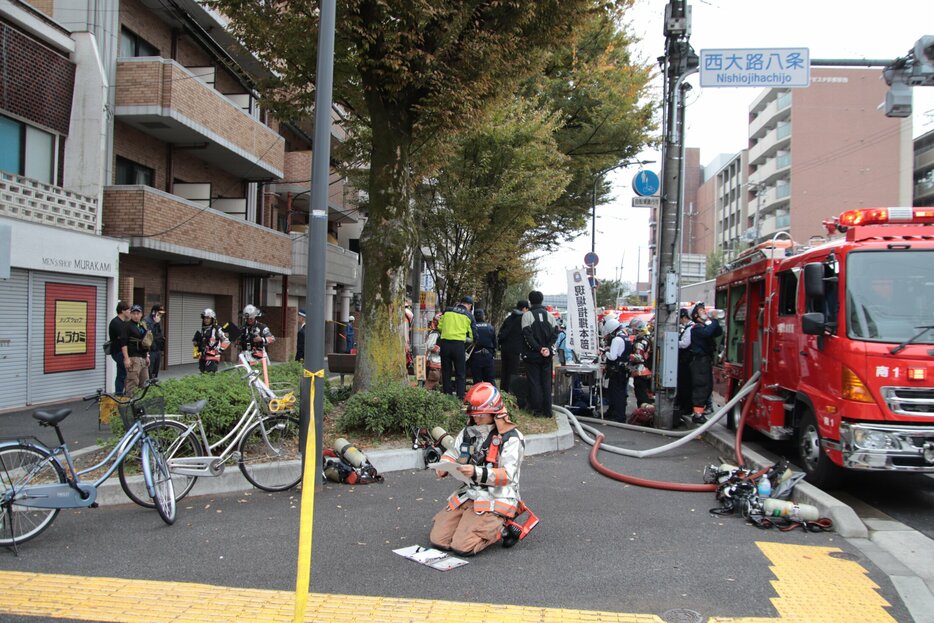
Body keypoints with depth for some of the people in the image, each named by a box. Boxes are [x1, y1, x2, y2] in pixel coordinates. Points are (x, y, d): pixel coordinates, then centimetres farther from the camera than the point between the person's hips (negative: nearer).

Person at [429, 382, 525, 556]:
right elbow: (452, 454, 15)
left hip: (495, 498, -6)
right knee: (438, 540, -4)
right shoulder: (469, 432, 10)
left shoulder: (511, 438, -11)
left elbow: (507, 475, -17)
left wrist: (477, 472, -32)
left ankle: (500, 528, 7)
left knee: (462, 546, -18)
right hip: (467, 494, 7)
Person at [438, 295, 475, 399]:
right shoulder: (469, 316, 6)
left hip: (445, 343, 2)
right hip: (459, 344, -2)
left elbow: (440, 326, 10)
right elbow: (472, 335, 7)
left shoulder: (447, 311, 10)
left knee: (446, 372, 11)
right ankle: (461, 397, 1)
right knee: (461, 374, 7)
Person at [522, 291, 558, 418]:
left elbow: (527, 335, -13)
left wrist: (539, 349, -13)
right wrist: (548, 348, -6)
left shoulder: (527, 315, -5)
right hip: (547, 355, 4)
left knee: (534, 382, 2)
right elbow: (555, 332, 1)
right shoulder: (549, 315, 7)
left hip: (533, 355, -3)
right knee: (547, 382, 8)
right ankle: (547, 411, 9)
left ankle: (537, 410, 1)